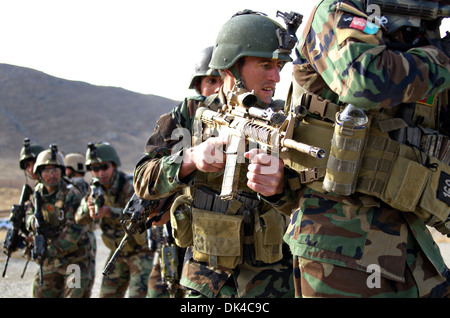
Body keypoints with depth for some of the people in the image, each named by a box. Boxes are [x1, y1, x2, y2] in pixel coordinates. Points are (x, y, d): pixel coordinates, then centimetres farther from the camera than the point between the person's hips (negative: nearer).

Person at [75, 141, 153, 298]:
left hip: (141, 250, -7)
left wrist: (108, 211, -53)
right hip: (118, 253, 7)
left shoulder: (129, 186, -23)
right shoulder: (96, 188, -3)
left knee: (138, 294, -17)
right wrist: (89, 204, -30)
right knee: (107, 295, 9)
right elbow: (80, 220, -7)